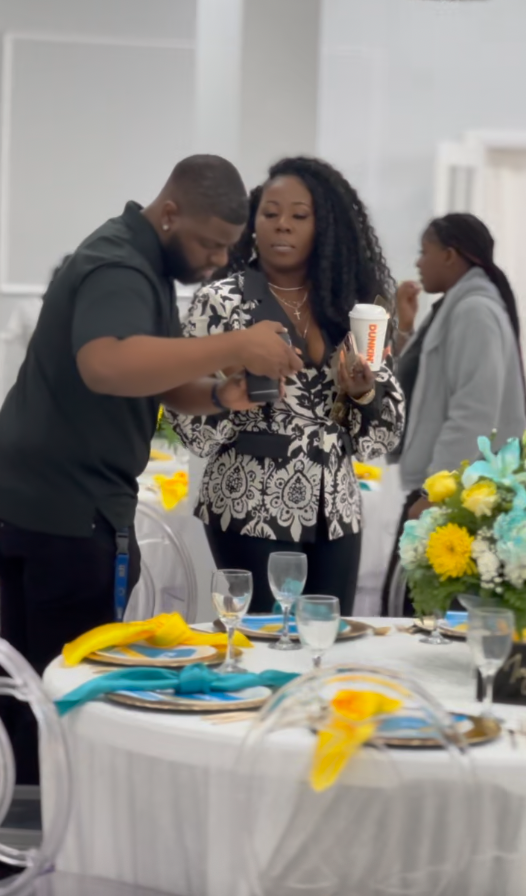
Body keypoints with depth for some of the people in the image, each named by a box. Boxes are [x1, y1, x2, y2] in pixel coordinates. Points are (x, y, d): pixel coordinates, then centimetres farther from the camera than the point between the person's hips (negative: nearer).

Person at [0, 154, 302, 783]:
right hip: (65, 512, -10)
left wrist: (219, 394, -1)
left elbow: (158, 378, 19)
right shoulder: (119, 269, -19)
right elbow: (108, 366, -39)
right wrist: (235, 346, -39)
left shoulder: (145, 263, 15)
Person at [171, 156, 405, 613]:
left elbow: (388, 426, 9)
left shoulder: (346, 305, 8)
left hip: (335, 511, 4)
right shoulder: (223, 301, -3)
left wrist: (363, 393, -11)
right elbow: (192, 421, -7)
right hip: (253, 509, -4)